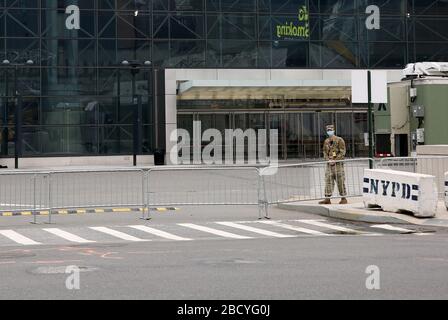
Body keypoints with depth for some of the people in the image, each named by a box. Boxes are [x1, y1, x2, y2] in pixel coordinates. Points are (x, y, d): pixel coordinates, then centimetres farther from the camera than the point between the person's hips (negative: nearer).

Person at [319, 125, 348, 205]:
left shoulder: (339, 140, -4)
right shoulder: (326, 141, 13)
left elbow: (342, 152, -8)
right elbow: (325, 152, 16)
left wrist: (335, 160, -14)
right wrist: (328, 160, -3)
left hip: (338, 164, -5)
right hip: (329, 164, 5)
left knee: (340, 182, -3)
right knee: (328, 181, 2)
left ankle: (344, 199, 4)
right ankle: (327, 199, 4)